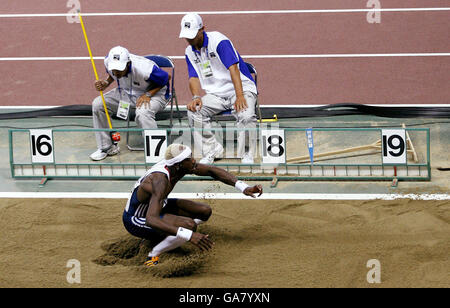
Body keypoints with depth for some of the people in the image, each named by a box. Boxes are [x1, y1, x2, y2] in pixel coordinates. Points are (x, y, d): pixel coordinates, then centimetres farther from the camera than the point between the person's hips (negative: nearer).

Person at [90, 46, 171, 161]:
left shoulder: (144, 69, -36)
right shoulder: (108, 62, -19)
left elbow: (167, 78, -18)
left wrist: (148, 94, -26)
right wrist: (105, 84, -15)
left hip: (154, 93, -6)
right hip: (125, 92, 6)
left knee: (142, 113, -38)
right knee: (97, 104, -9)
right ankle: (106, 147, 3)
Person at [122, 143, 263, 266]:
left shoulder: (179, 166, -15)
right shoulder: (160, 181, -39)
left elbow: (211, 170, -3)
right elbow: (151, 220, -51)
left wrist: (243, 187, -14)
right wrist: (189, 236, -59)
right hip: (136, 220, -9)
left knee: (205, 212, 6)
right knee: (189, 225, -30)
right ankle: (153, 256, -13)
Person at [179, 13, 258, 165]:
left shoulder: (218, 41, -14)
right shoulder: (190, 52, 8)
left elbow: (233, 68, -23)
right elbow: (194, 77, 5)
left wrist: (240, 97, -34)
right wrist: (196, 97, -19)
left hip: (242, 88, -5)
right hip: (215, 94, 5)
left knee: (246, 115, -34)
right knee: (194, 111, -22)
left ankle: (247, 156, -18)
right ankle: (212, 150, -9)